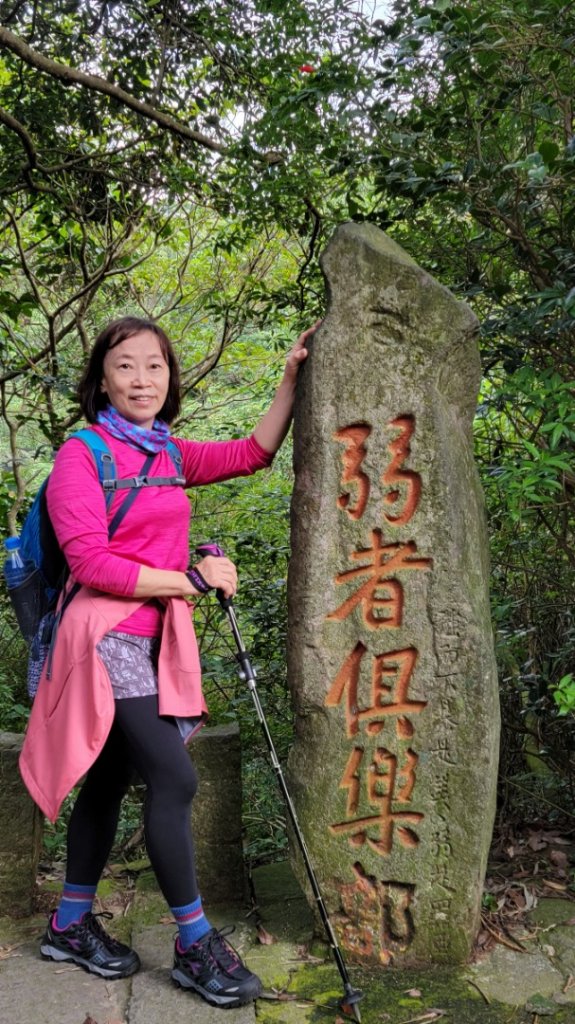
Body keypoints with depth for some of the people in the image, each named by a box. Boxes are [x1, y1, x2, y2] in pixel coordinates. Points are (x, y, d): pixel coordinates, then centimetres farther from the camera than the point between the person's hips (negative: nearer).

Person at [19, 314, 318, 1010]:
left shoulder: (170, 456, 12)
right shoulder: (81, 454, -8)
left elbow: (255, 452, 17)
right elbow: (90, 563, -15)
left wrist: (291, 376, 13)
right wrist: (190, 579, -12)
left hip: (155, 637, 7)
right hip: (109, 634, -7)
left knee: (109, 782, 15)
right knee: (173, 780, -12)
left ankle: (70, 925, 30)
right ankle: (195, 945, 2)